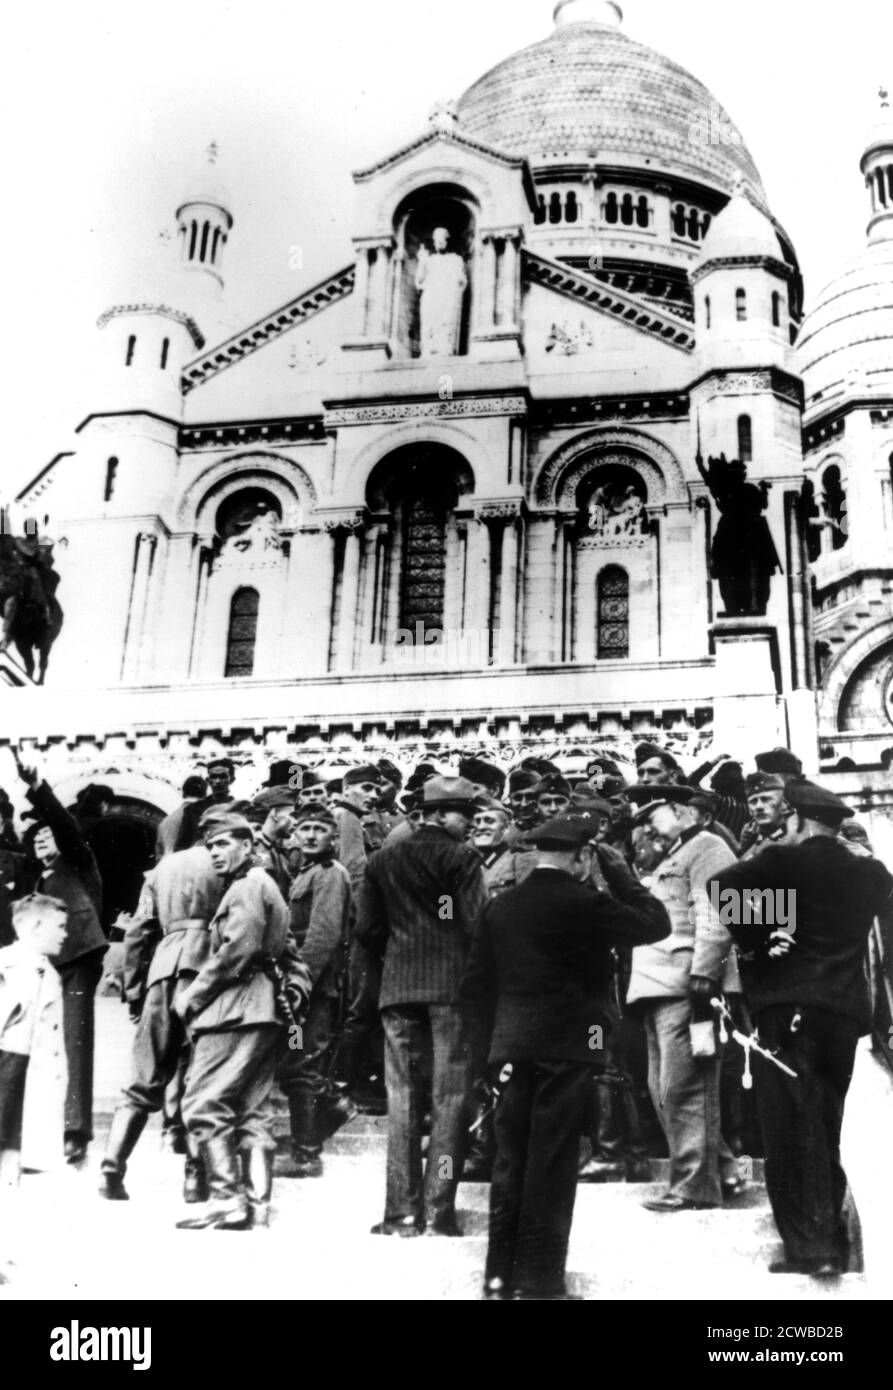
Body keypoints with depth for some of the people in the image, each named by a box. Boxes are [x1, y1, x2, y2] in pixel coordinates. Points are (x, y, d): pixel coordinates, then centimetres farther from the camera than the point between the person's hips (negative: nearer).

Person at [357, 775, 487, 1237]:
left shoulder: (382, 860, 10)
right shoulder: (461, 857, -5)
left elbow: (368, 928, 7)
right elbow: (475, 923, -11)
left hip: (398, 988, 4)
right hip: (452, 984, -4)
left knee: (402, 1097, 7)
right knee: (449, 1095, 2)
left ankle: (402, 1211, 7)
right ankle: (439, 1208, 0)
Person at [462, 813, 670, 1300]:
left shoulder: (499, 906, 5)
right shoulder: (583, 903, -11)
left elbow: (475, 985, 8)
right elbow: (656, 924, -3)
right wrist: (616, 874, 5)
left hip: (513, 1046, 5)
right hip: (564, 1046, -5)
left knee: (511, 1161, 11)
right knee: (550, 1165, 1)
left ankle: (500, 1275, 16)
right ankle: (540, 1280, 5)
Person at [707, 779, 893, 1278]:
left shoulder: (784, 861, -4)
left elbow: (722, 884, -16)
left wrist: (752, 941, -7)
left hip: (787, 1006, -5)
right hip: (845, 1009, 5)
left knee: (791, 1129, -1)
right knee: (825, 1128, 15)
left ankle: (810, 1246, -5)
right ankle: (834, 1241, 19)